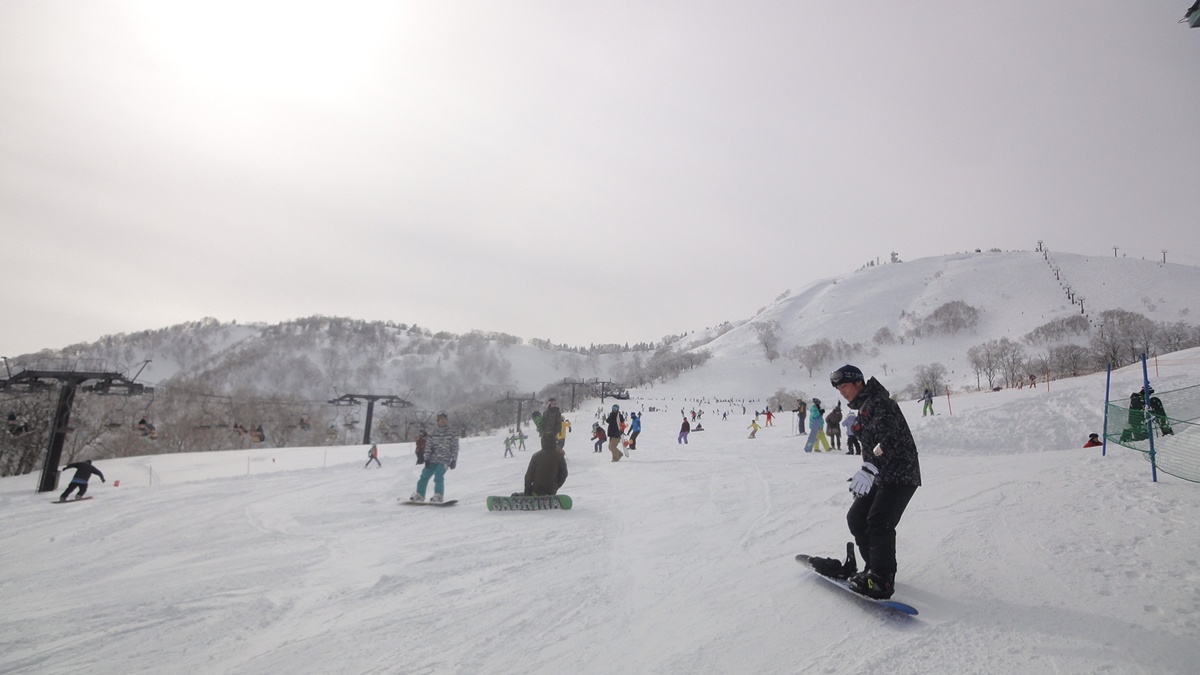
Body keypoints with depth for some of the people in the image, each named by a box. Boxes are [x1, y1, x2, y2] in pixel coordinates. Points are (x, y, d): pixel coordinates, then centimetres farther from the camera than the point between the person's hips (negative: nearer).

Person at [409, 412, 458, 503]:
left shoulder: (452, 433, 1)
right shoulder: (433, 433, 7)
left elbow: (455, 448, 0)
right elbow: (428, 446, 6)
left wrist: (454, 460, -6)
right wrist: (426, 459, -2)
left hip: (444, 460, -3)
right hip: (433, 459, 4)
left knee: (438, 476, -20)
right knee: (424, 476, 1)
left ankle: (438, 496, -12)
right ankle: (419, 494, 15)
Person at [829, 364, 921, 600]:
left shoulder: (879, 403, -15)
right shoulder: (864, 408, 16)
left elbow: (889, 440, -27)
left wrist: (869, 470, -36)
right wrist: (867, 473, 22)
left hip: (900, 475, -10)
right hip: (881, 477, 10)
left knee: (878, 523, -18)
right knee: (856, 518, 8)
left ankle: (882, 581, -12)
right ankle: (875, 569, 19)